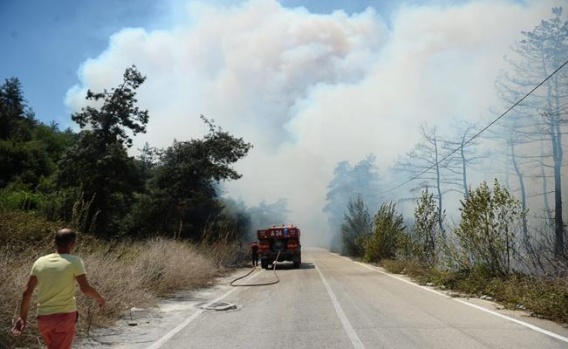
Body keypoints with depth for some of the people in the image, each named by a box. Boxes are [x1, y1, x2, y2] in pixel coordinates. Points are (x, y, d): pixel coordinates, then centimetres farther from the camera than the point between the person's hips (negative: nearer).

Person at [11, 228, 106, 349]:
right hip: (65, 316, -5)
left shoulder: (40, 262, 4)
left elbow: (27, 292, 5)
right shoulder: (74, 261, -10)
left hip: (43, 317, 5)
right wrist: (99, 298, 5)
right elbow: (86, 289, -14)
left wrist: (23, 316, 13)